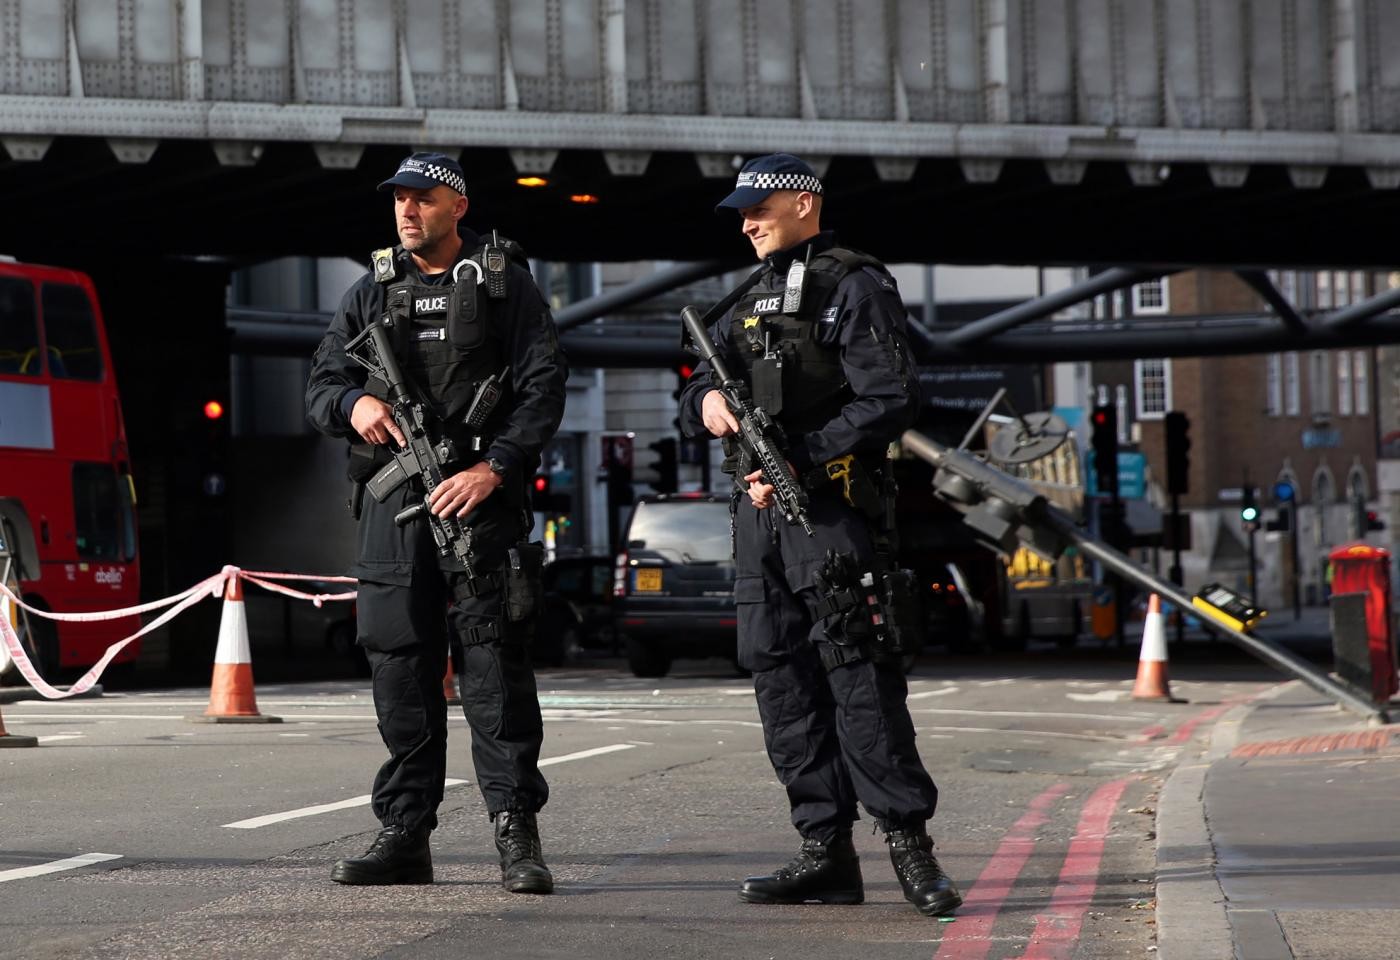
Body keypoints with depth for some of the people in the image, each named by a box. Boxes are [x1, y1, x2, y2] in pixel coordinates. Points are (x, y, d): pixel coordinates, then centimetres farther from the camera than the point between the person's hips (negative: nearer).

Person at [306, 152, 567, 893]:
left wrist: (495, 467, -15)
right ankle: (404, 836, 9)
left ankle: (517, 834, -8)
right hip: (392, 499, 4)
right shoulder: (372, 292, 16)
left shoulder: (506, 285, 5)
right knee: (399, 666, 4)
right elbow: (320, 382, 15)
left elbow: (543, 387, -3)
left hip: (480, 495, -4)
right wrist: (354, 401, -9)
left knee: (495, 664, -9)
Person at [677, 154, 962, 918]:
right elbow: (693, 400, 21)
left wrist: (803, 462, -19)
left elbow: (892, 399, -12)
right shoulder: (747, 302, 21)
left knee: (856, 669, -13)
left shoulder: (854, 287, -2)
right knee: (782, 676, 4)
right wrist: (706, 404, -4)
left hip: (831, 504, -8)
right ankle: (827, 852, 7)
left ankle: (909, 843, -11)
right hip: (758, 508, 8)